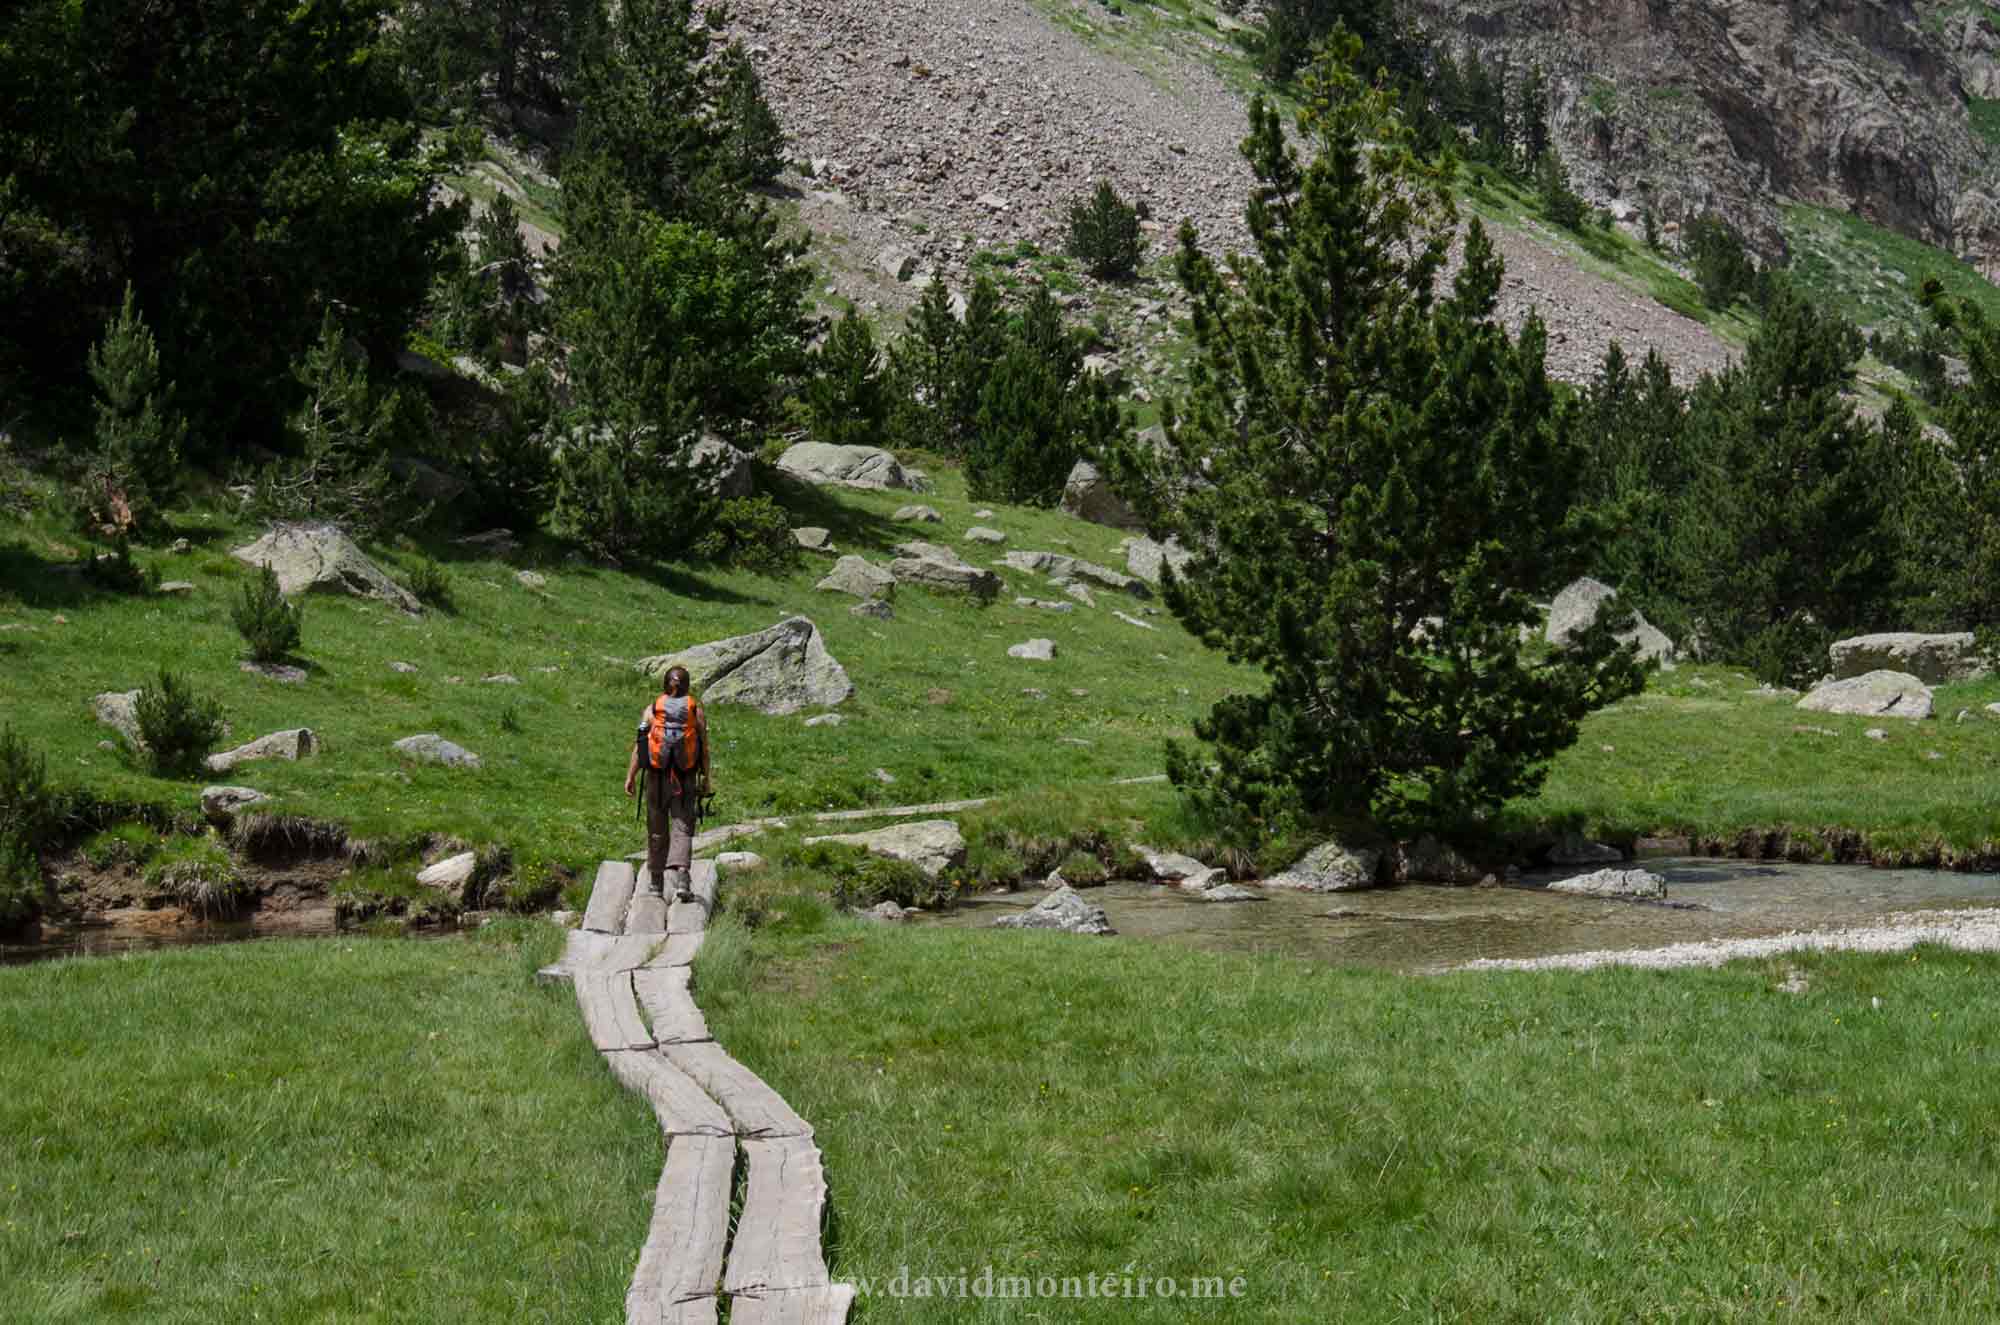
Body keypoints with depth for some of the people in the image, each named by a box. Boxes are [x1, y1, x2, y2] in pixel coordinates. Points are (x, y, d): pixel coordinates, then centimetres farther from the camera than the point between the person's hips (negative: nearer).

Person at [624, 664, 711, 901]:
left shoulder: (652, 709, 0)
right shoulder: (696, 710, 0)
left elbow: (639, 744, -6)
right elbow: (704, 748, -2)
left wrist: (631, 776, -5)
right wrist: (705, 778, 4)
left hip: (657, 775, 1)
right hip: (685, 778, -1)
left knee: (657, 830, 14)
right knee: (682, 829, -2)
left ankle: (656, 882, 23)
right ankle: (680, 879, -21)